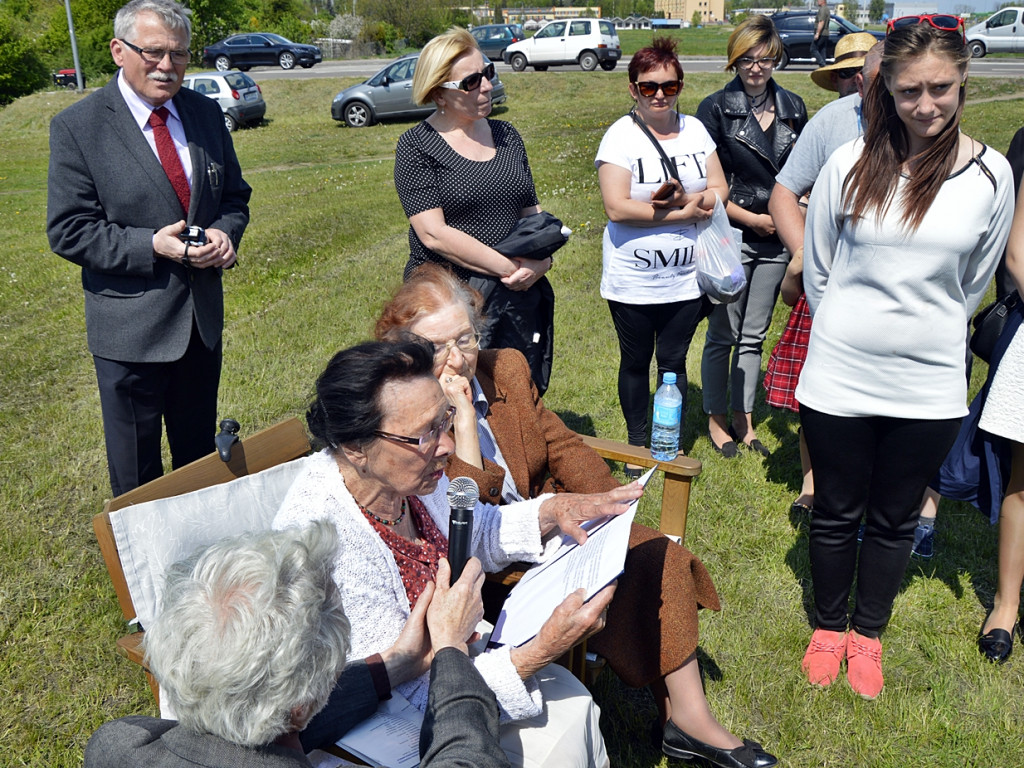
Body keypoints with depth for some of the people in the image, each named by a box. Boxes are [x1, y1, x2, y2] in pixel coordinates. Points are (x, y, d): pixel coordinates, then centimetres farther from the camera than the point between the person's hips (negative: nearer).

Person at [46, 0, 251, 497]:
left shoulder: (206, 113, 4)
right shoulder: (77, 127, -11)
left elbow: (234, 195, 11)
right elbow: (68, 232, -12)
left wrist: (224, 233, -11)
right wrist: (152, 246, -24)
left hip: (202, 319, 5)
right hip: (131, 325, -5)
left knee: (200, 452, 22)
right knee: (137, 472, 12)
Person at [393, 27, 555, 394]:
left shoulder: (507, 136, 11)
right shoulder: (417, 146, -7)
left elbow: (531, 211, 14)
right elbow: (434, 233, -16)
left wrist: (541, 260, -7)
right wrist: (509, 267, -17)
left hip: (519, 297, 5)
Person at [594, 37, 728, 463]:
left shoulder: (694, 129, 4)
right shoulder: (621, 135, -10)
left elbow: (719, 189, 2)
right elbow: (616, 207, -19)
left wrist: (688, 199, -19)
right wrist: (684, 213, -18)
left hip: (686, 278, 3)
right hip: (632, 280, -3)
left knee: (674, 361, 14)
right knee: (635, 362, 13)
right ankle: (636, 444, 31)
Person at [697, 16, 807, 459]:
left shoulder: (793, 108, 8)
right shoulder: (716, 109, -6)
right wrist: (751, 218, -12)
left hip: (775, 240, 4)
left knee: (754, 335, 12)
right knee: (723, 334, 4)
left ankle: (744, 418, 25)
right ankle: (716, 418, 20)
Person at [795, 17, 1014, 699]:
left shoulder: (990, 175, -4)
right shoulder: (850, 164, -6)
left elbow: (975, 284, 10)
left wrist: (925, 337, 13)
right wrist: (853, 333, 11)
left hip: (928, 387, 1)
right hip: (838, 379, 0)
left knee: (895, 520, 15)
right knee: (837, 513, 14)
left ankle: (868, 632, 37)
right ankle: (829, 624, 37)